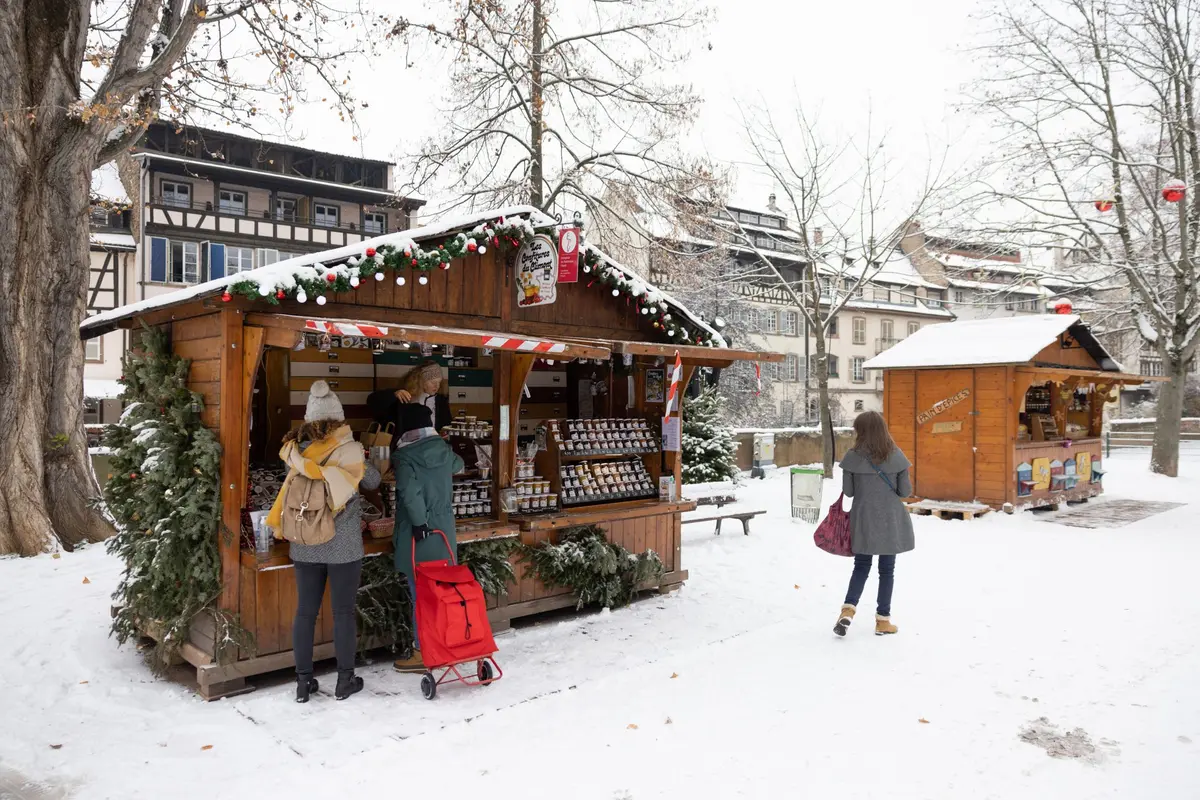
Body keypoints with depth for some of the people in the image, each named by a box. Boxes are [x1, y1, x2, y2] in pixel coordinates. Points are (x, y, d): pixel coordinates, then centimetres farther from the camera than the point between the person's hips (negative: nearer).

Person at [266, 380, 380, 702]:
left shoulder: (296, 452, -1)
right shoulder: (348, 450, -11)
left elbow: (289, 494, 0)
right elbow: (372, 481, 1)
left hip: (304, 545, 3)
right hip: (343, 546, -3)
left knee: (305, 611, 11)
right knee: (343, 612, 7)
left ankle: (303, 682, 19)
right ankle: (345, 680, 17)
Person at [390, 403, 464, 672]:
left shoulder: (405, 456, -13)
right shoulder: (444, 450, 5)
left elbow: (410, 492, -26)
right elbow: (458, 466, 27)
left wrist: (419, 522, -16)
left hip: (420, 534, -6)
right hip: (444, 530, 6)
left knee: (421, 593, 1)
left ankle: (422, 652, 8)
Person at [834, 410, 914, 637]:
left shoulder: (852, 457, -8)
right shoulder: (896, 456, -7)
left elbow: (848, 491, -2)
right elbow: (905, 491, -4)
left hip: (863, 519, 1)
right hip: (890, 520, 0)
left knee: (861, 566, 14)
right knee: (887, 569, 10)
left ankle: (848, 610, -3)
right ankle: (883, 620, 15)